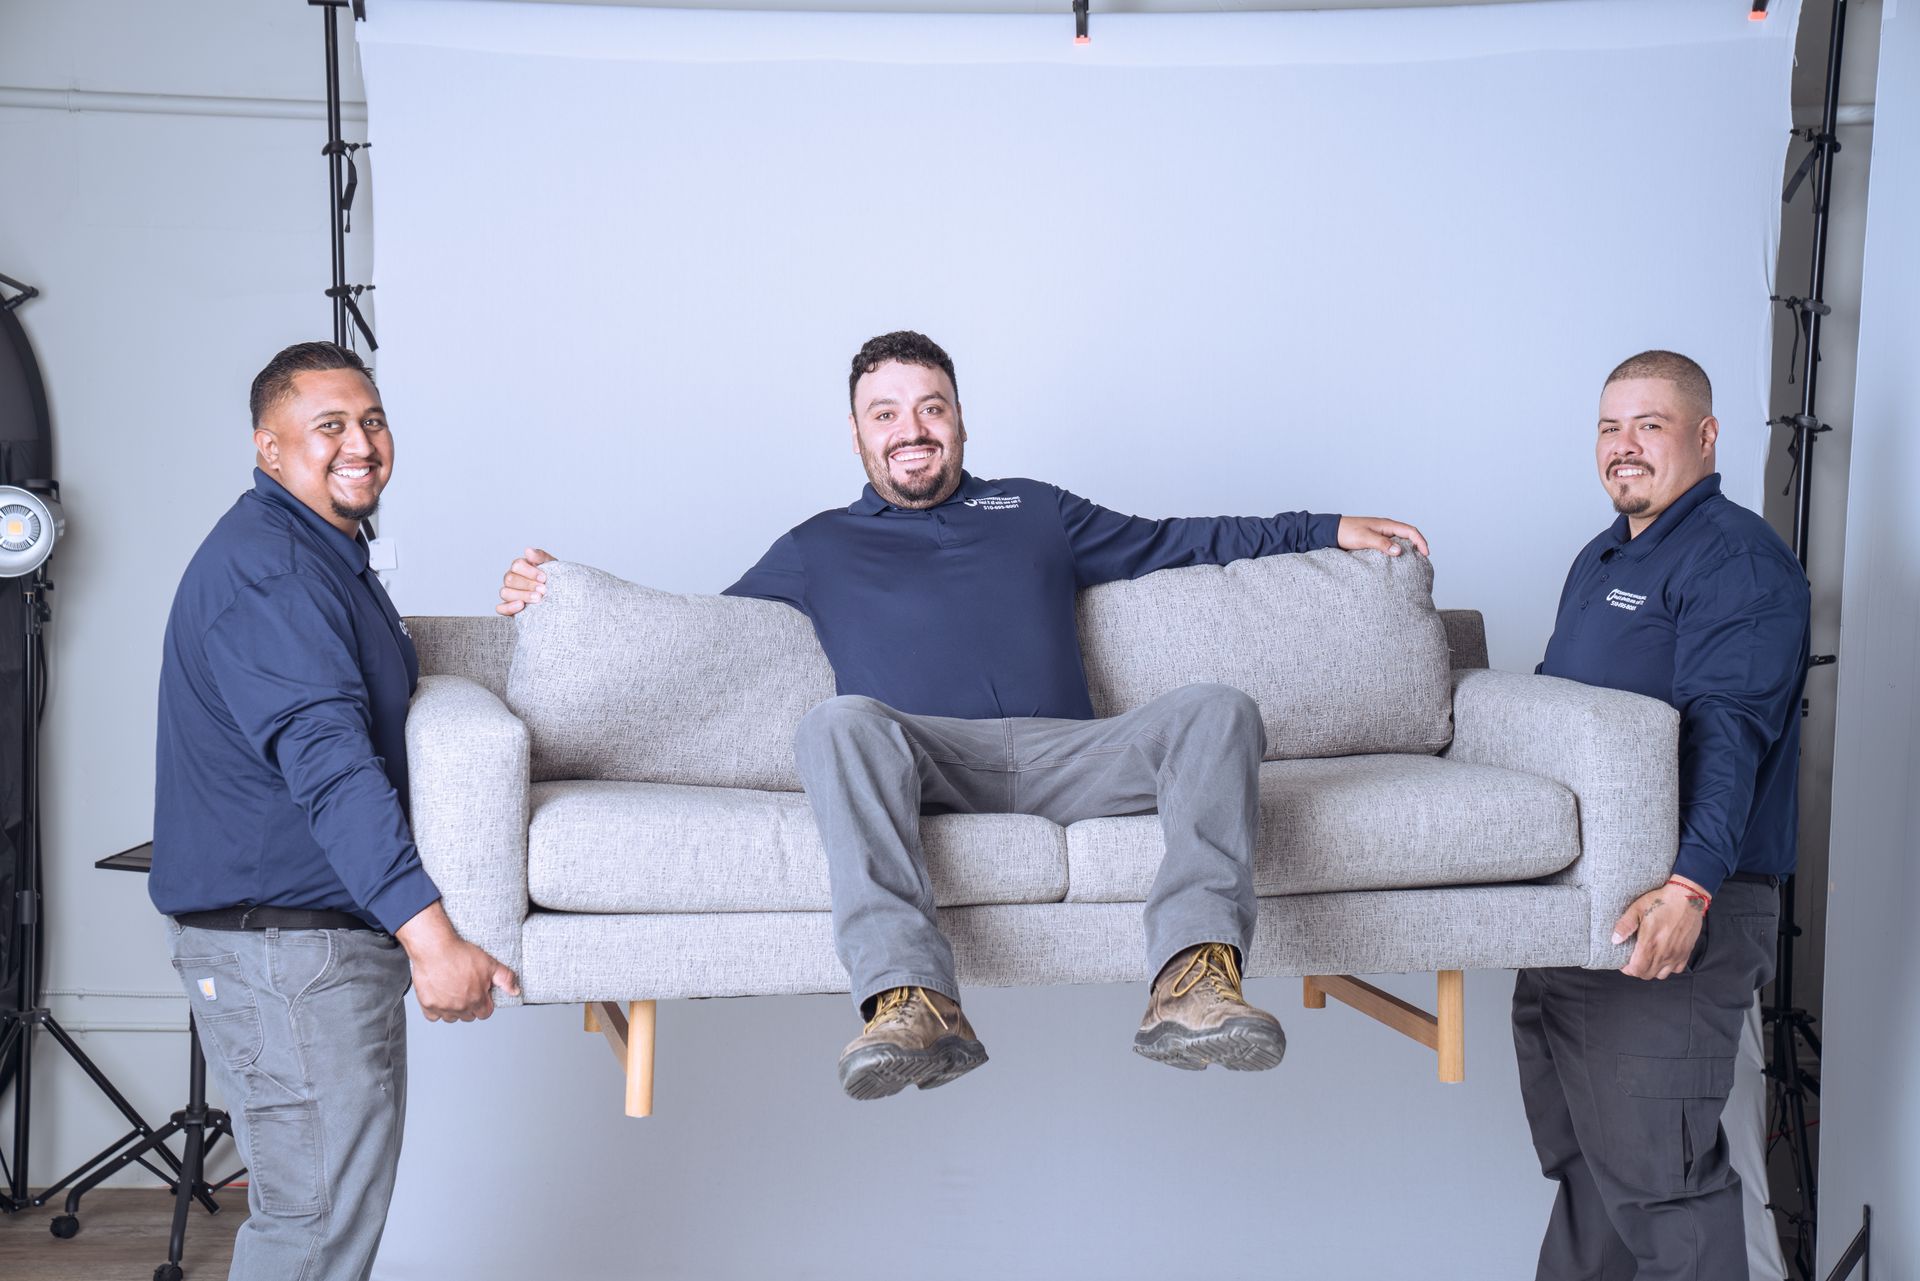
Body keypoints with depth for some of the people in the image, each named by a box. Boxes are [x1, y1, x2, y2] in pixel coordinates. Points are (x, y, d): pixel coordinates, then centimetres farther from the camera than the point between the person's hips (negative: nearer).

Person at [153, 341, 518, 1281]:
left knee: (337, 1200, 19)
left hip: (336, 930, 11)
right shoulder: (266, 566, -19)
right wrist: (428, 932, -35)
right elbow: (327, 760, -29)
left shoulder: (327, 552, 17)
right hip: (284, 945, -11)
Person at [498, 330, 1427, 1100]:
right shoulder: (819, 548, 29)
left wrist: (1328, 530, 33)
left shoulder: (1037, 512, 32)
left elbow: (1177, 541, 35)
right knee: (840, 720, -36)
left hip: (1066, 754, 2)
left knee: (1217, 709, -26)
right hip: (924, 761, -2)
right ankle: (912, 1002, -50)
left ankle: (1194, 981, -44)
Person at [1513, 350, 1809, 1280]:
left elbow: (1727, 732, -23)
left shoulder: (1737, 559, -10)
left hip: (1671, 917, -9)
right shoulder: (1600, 559, 20)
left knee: (1652, 1167, -8)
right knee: (1577, 1156, 16)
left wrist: (1689, 889, -34)